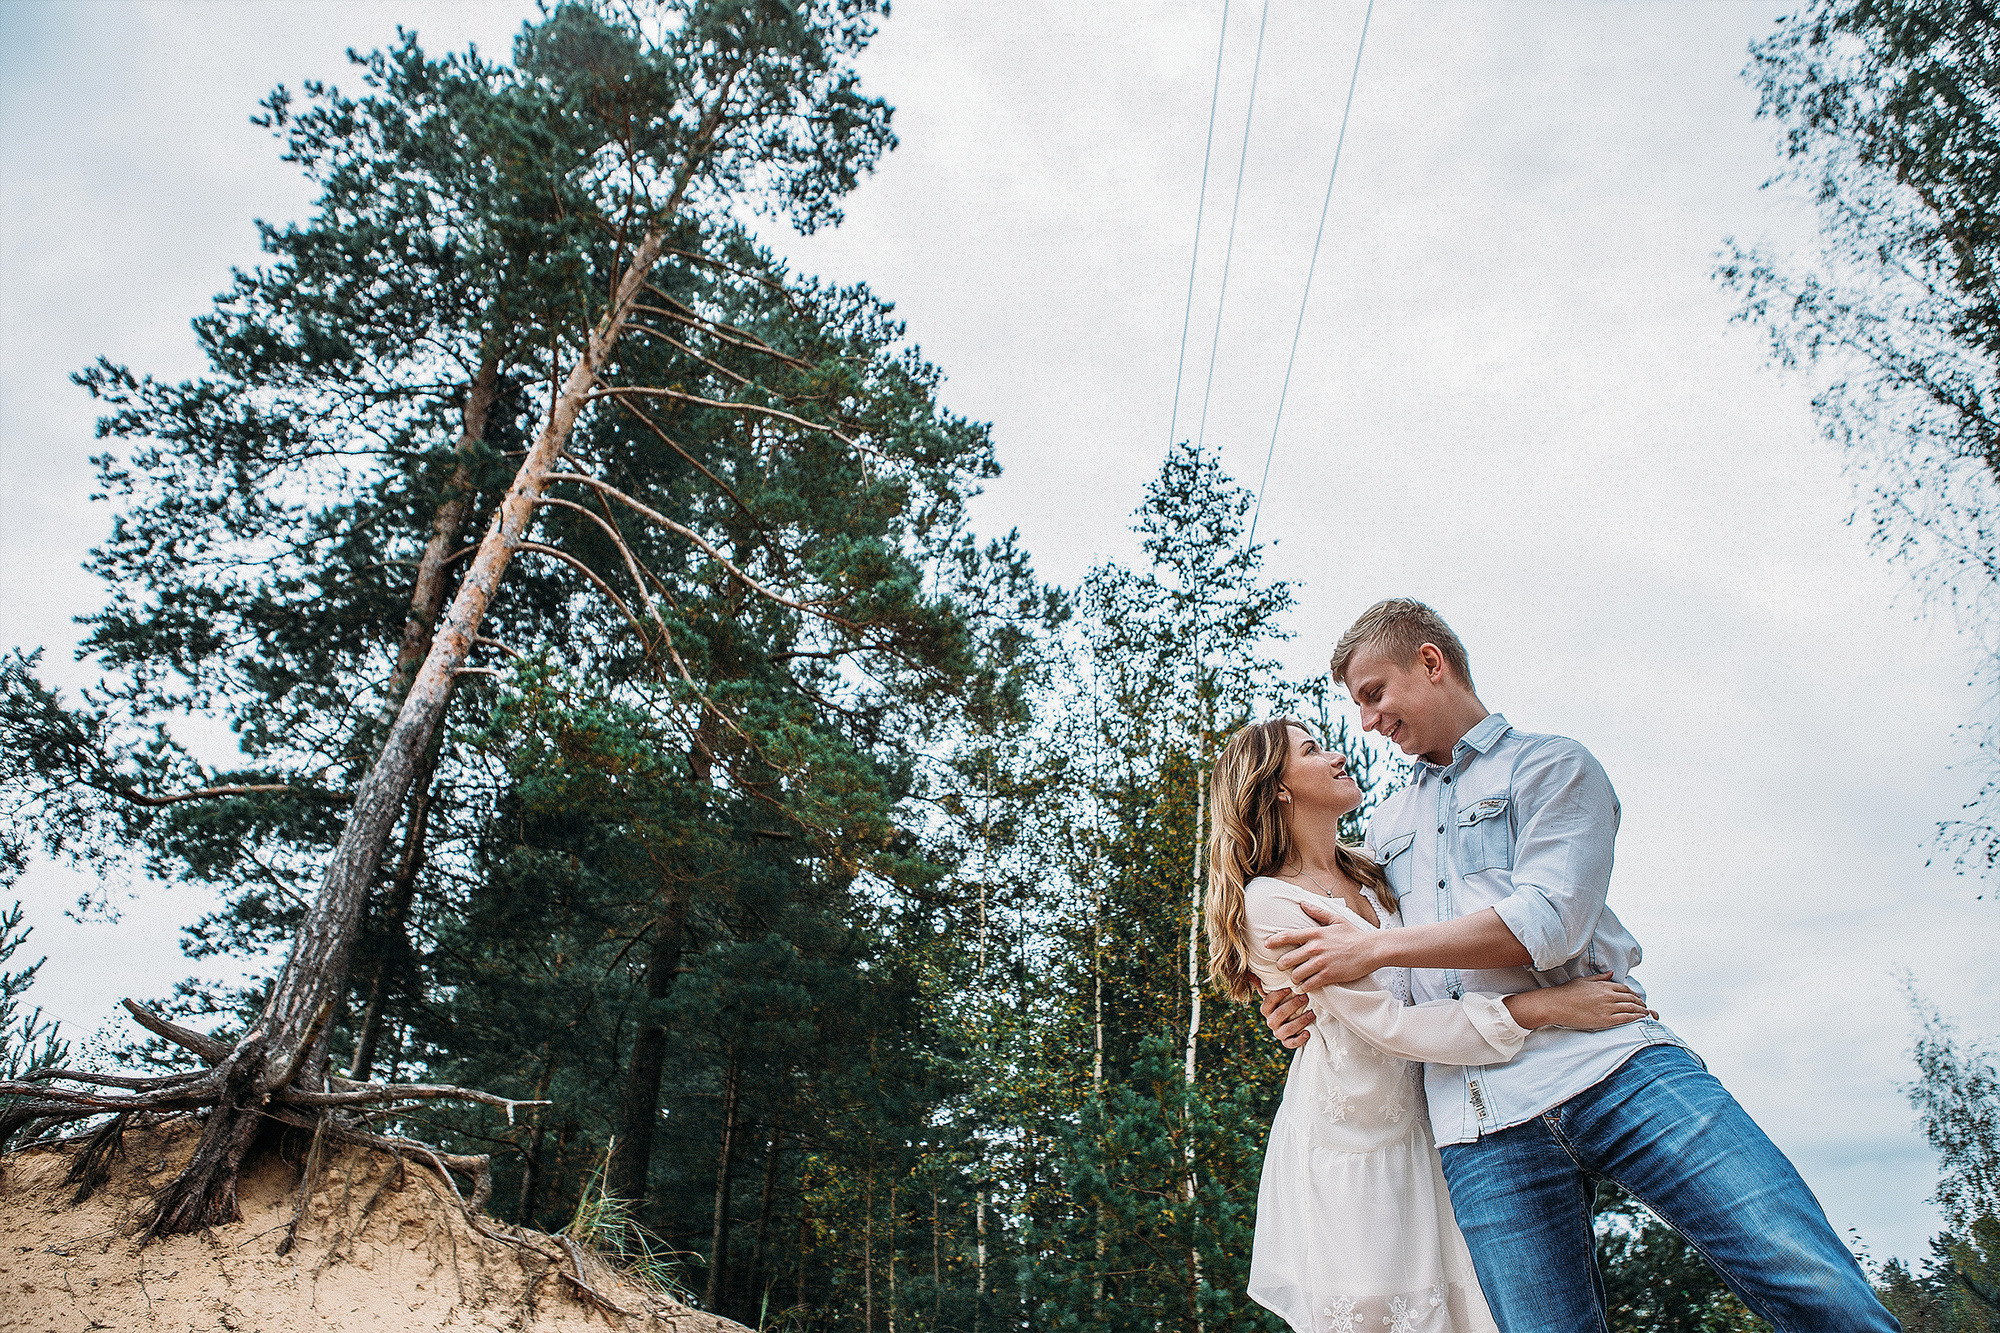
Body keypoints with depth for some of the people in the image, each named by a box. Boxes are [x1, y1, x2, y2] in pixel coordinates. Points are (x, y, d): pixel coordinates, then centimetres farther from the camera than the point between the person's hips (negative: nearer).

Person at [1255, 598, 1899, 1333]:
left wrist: (1375, 947, -8)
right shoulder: (1384, 829, 27)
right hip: (1482, 1123, 4)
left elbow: (1548, 921, -8)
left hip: (1613, 1068, -3)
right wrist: (1316, 1003, 9)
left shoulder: (1552, 765, 9)